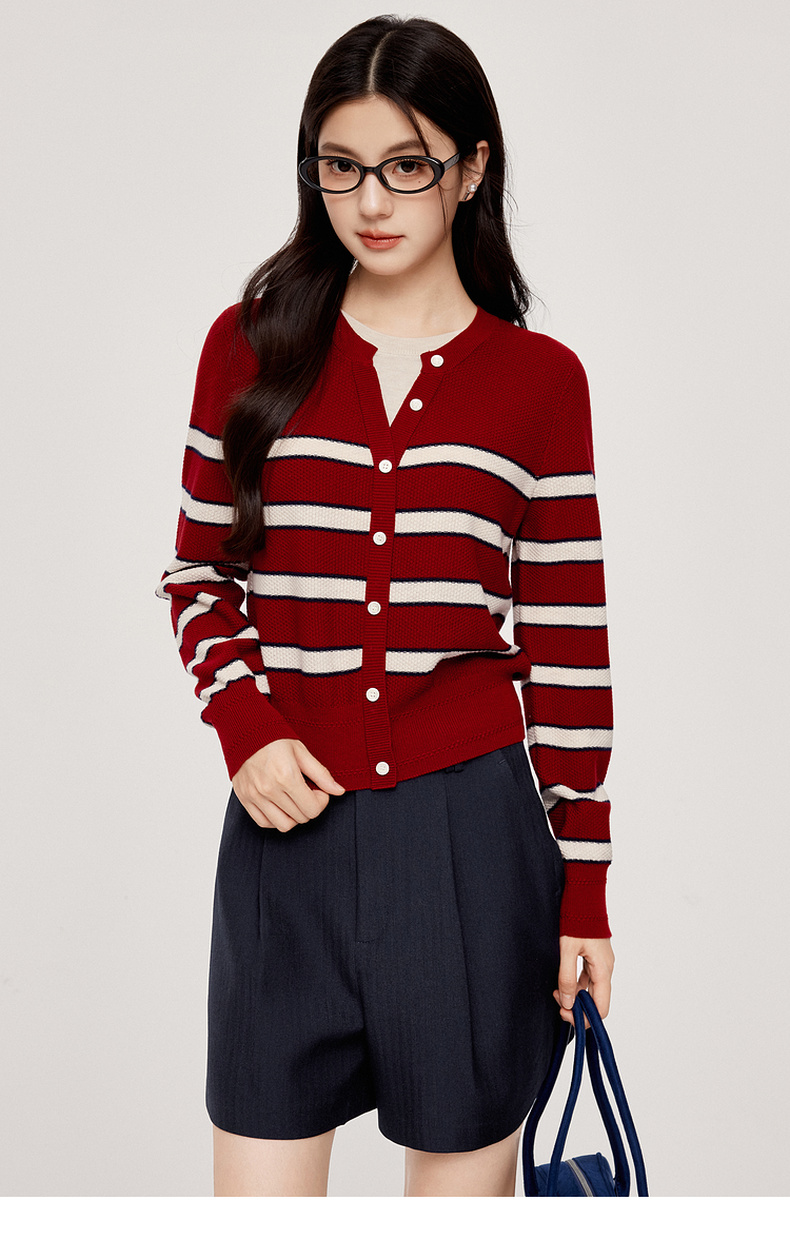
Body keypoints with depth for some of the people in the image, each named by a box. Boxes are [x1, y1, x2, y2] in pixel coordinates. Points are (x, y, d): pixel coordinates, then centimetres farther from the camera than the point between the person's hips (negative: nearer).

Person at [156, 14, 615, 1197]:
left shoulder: (539, 379, 1)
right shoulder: (251, 346, 5)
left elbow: (569, 645, 3)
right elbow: (200, 574, 11)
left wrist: (583, 888, 3)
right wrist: (245, 726, -8)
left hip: (470, 828, -1)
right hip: (289, 818, 1)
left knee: (465, 1176, 11)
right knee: (257, 1190, 8)